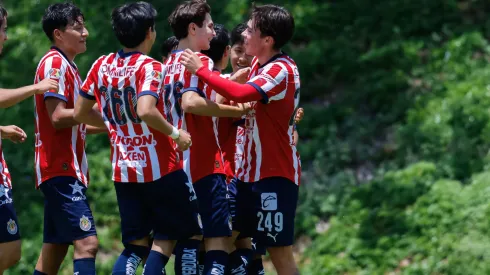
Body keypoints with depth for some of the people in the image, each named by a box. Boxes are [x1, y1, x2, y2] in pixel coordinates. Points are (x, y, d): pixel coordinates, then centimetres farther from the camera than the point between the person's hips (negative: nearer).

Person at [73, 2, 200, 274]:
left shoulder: (102, 65, 5)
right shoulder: (150, 67, -12)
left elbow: (80, 113, 12)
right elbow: (145, 111, -28)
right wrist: (176, 134, -15)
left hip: (123, 170, 5)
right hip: (160, 167, -5)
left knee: (136, 244, 10)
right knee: (167, 237, 7)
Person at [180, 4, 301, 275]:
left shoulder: (282, 71, -19)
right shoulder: (258, 63, 8)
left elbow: (240, 94, -34)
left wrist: (200, 70, -25)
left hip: (275, 174, -9)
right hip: (251, 171, 9)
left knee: (279, 251, -6)